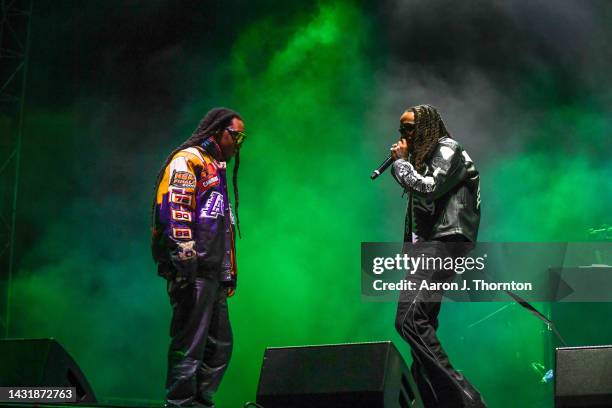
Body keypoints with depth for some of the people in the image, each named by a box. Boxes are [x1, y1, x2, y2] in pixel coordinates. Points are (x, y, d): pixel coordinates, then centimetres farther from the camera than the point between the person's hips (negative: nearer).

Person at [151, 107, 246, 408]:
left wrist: (230, 273, 24)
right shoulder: (188, 159, -3)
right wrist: (184, 259, -24)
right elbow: (174, 208, -16)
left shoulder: (215, 169, 27)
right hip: (194, 270, -10)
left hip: (214, 273, 10)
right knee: (190, 344, -10)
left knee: (220, 345, 11)